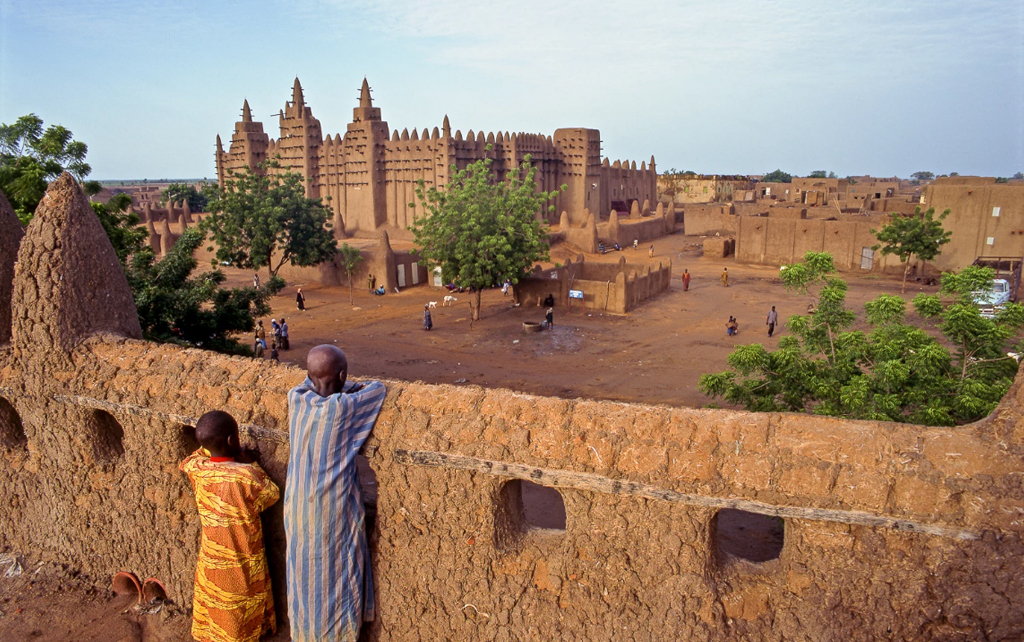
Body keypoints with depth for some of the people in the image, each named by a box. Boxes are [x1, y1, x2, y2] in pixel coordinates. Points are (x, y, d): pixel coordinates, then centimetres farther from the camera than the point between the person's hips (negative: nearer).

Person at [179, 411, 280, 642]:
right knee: (241, 618, 16)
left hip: (210, 560, 5)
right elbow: (272, 494, -11)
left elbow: (184, 464, 12)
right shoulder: (246, 475, -29)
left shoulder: (196, 469, -13)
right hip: (243, 564, -4)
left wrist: (207, 448, 5)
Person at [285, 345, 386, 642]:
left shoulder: (296, 399, -8)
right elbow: (379, 387, -6)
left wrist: (343, 388, 8)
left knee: (304, 574, 20)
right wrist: (355, 388, 10)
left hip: (299, 508, 5)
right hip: (334, 509, -5)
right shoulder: (343, 407, -21)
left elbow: (311, 380, 13)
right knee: (338, 575, 13)